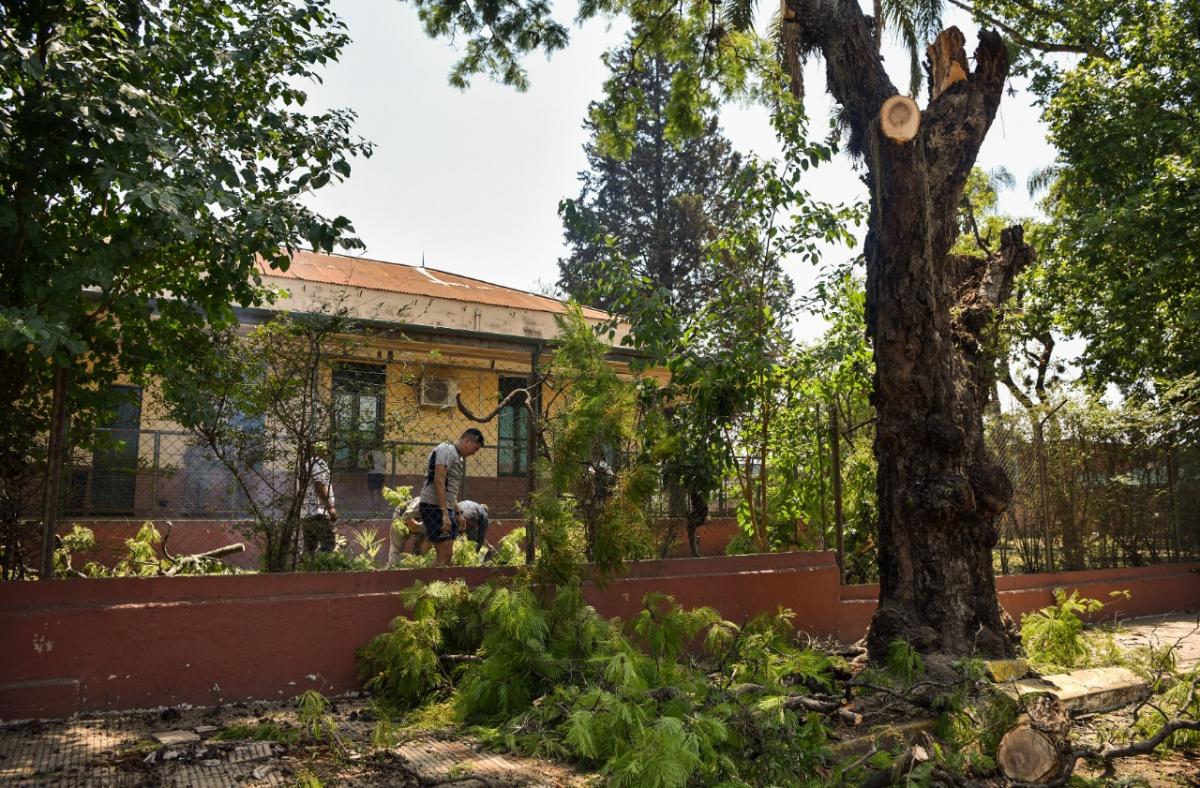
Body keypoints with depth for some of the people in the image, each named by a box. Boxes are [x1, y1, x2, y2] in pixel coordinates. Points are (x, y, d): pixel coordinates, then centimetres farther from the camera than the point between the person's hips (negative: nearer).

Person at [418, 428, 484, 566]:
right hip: (434, 506, -10)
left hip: (446, 508, 10)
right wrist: (445, 514, -24)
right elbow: (439, 482, -20)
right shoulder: (446, 450, -9)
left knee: (447, 556, 10)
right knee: (444, 556, -14)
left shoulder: (459, 457, 21)